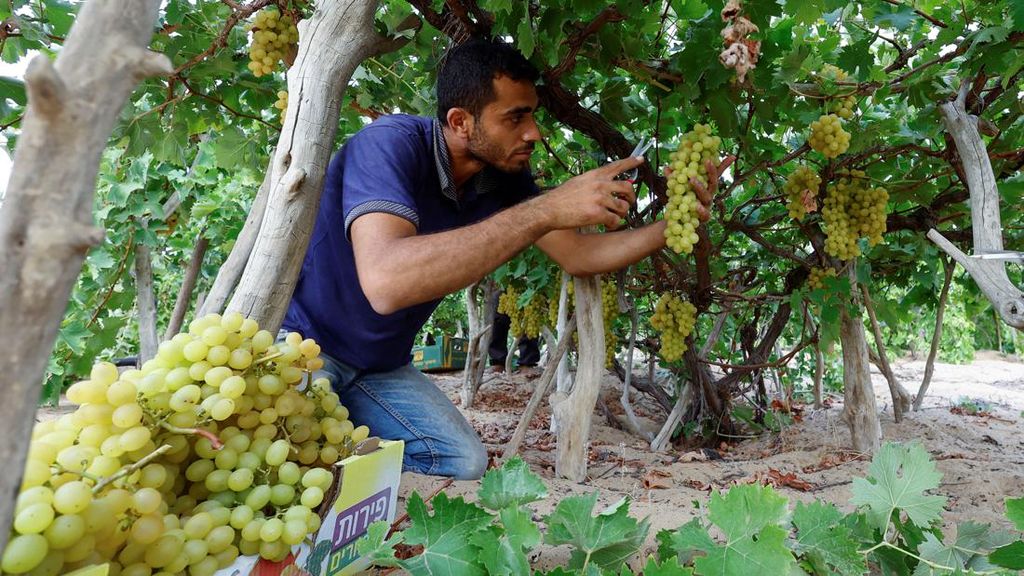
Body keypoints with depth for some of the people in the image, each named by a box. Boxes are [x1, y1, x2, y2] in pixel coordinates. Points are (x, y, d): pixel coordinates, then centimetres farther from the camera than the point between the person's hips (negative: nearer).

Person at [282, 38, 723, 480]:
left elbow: (579, 255, 1)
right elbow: (384, 281, -46)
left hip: (379, 365, 6)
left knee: (464, 463, -9)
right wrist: (545, 210, -44)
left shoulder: (505, 178, -8)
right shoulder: (390, 144, -28)